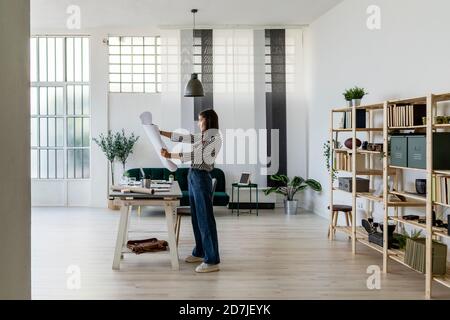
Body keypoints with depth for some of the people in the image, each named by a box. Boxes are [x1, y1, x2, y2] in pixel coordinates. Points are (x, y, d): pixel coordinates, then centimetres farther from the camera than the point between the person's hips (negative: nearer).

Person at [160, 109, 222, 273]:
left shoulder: (215, 138, -13)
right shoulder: (203, 136, 14)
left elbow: (196, 155, -21)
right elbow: (184, 138, 21)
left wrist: (170, 155, -22)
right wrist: (160, 132, 21)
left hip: (202, 178, -9)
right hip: (192, 176, 9)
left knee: (205, 218, -9)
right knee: (196, 217, 16)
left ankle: (212, 261, -6)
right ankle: (200, 252, 28)